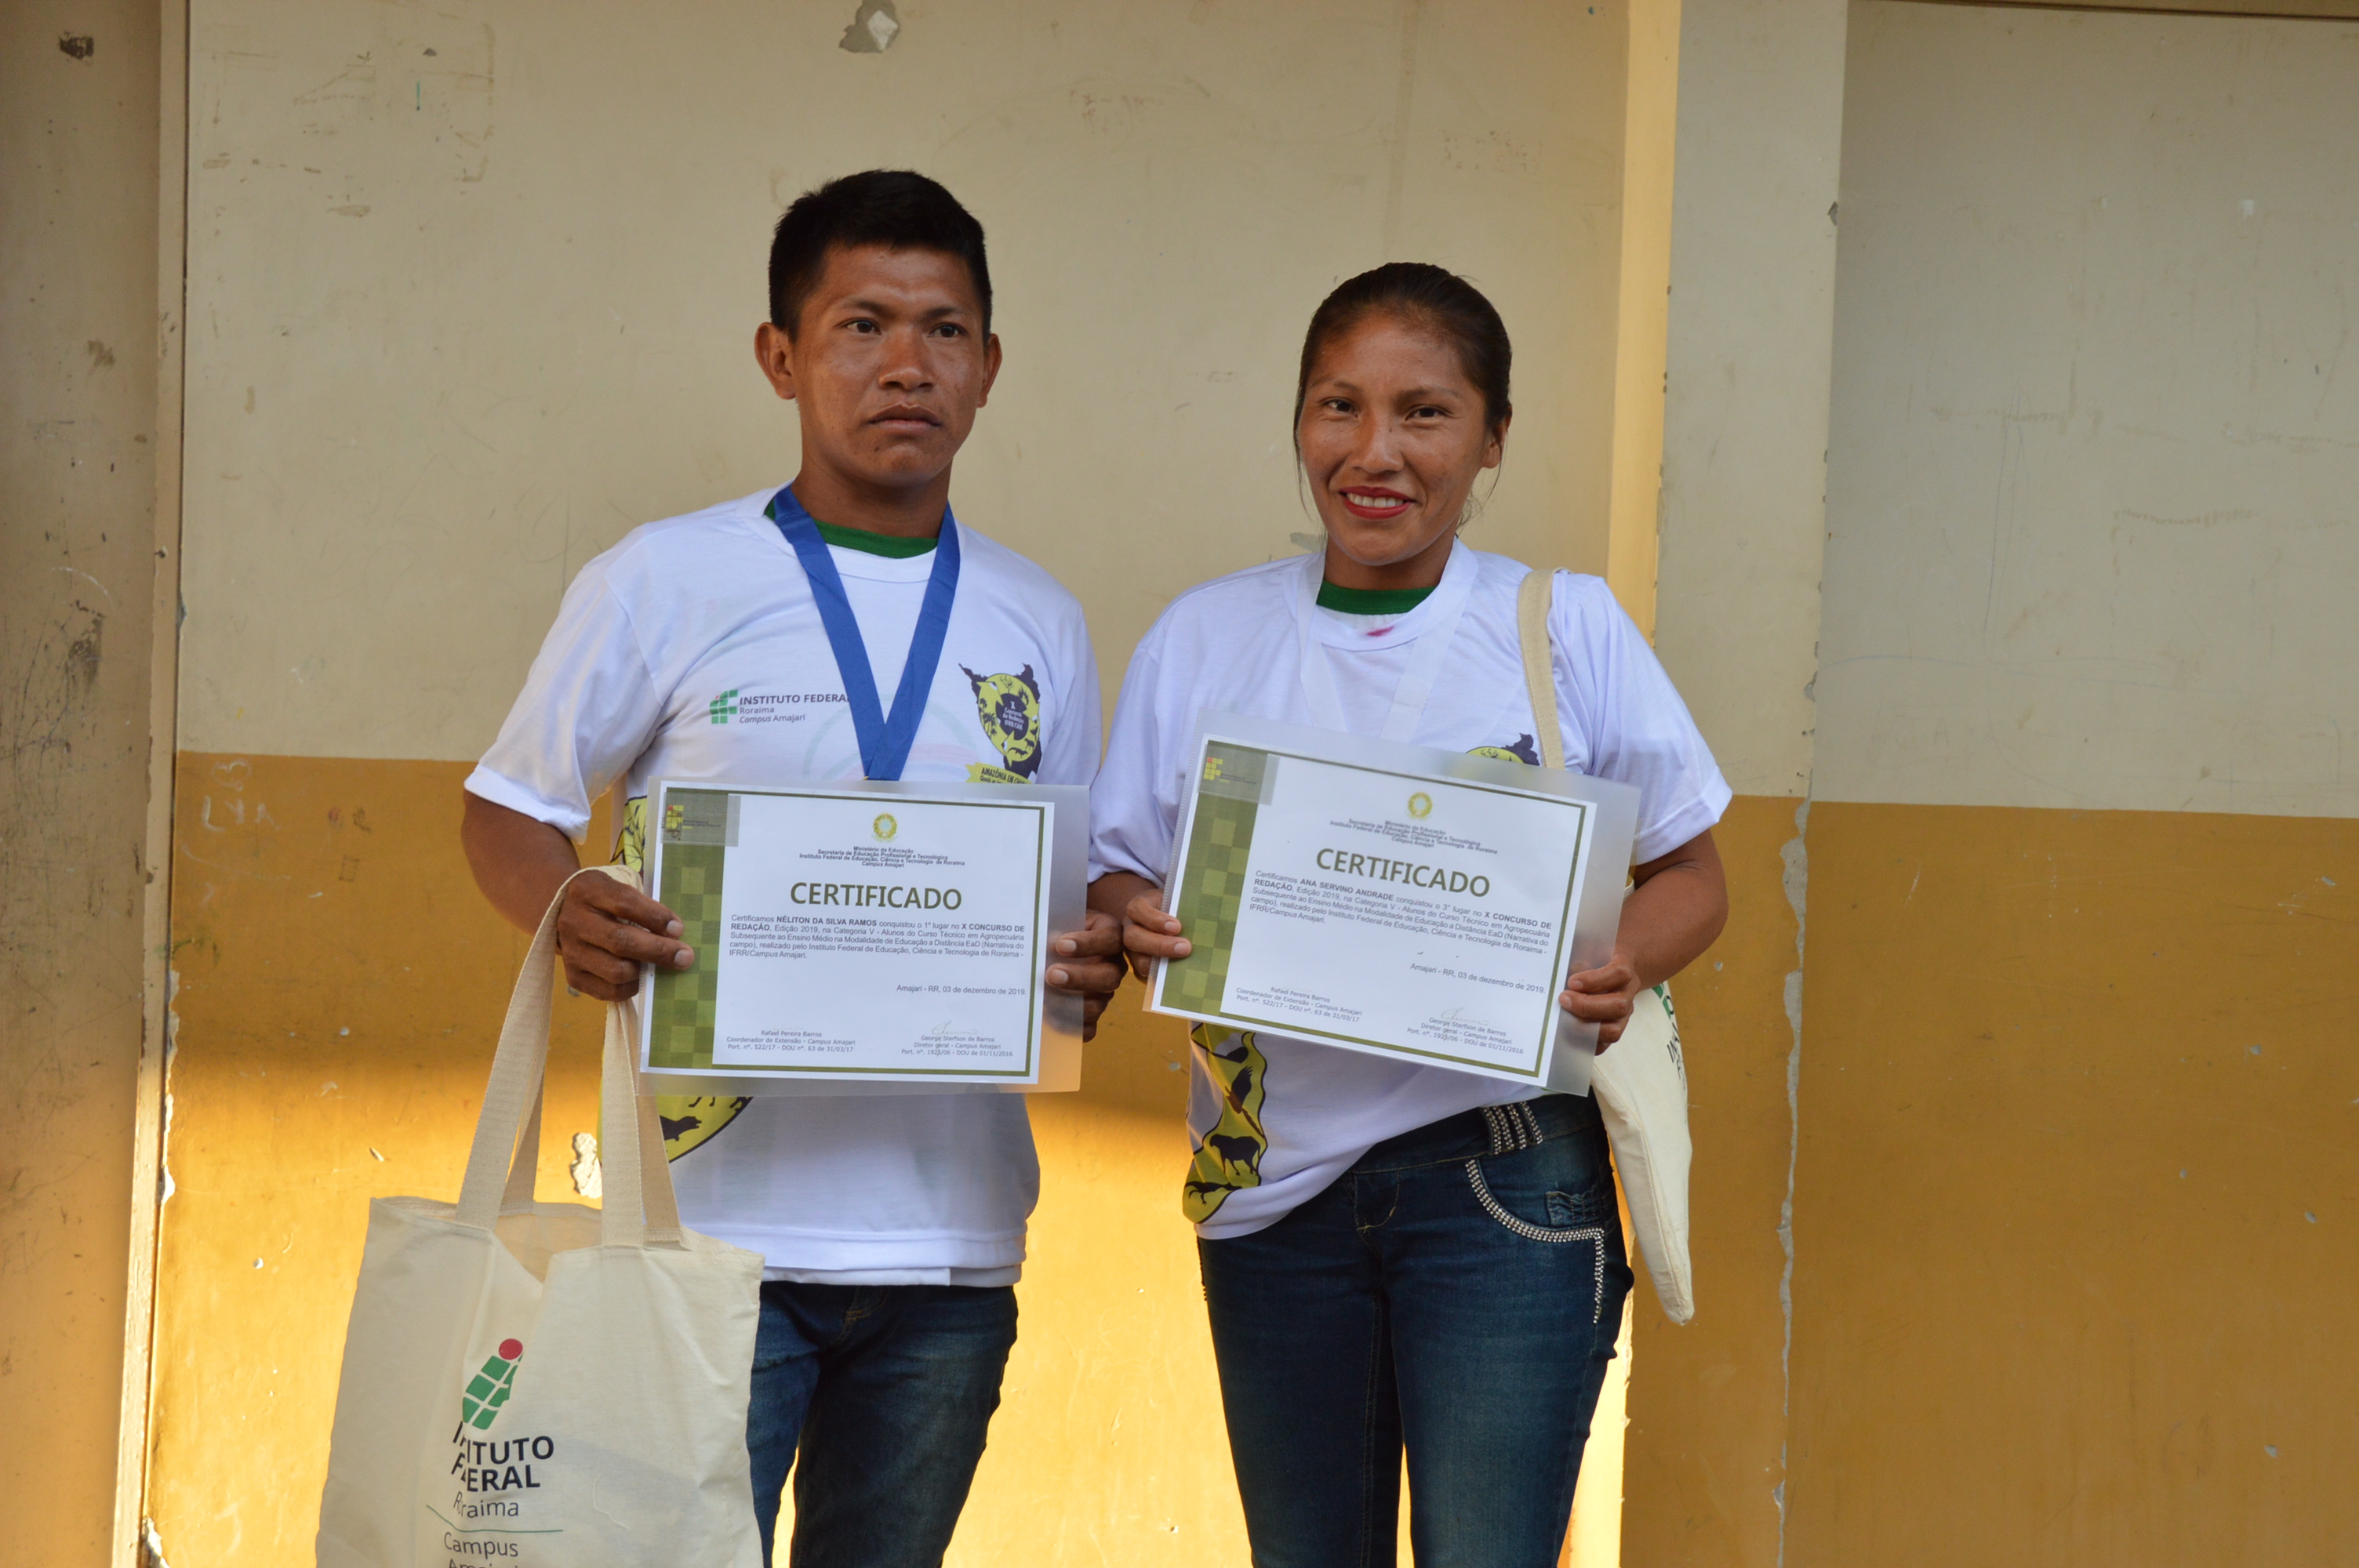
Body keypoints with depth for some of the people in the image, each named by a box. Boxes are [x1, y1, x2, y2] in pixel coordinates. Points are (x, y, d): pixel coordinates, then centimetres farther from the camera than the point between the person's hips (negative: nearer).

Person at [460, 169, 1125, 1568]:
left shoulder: (1041, 627, 11)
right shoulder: (667, 584, 0)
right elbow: (513, 810, 5)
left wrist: (1094, 963, -6)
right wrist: (574, 920, -17)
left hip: (952, 1240, 4)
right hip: (714, 1213, -4)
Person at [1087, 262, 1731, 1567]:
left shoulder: (1566, 626, 1)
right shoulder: (1204, 638, 6)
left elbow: (1691, 878, 7)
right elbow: (1114, 879, 9)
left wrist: (1623, 961, -15)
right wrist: (1137, 927, -14)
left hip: (1502, 1178, -2)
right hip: (1275, 1183, 3)